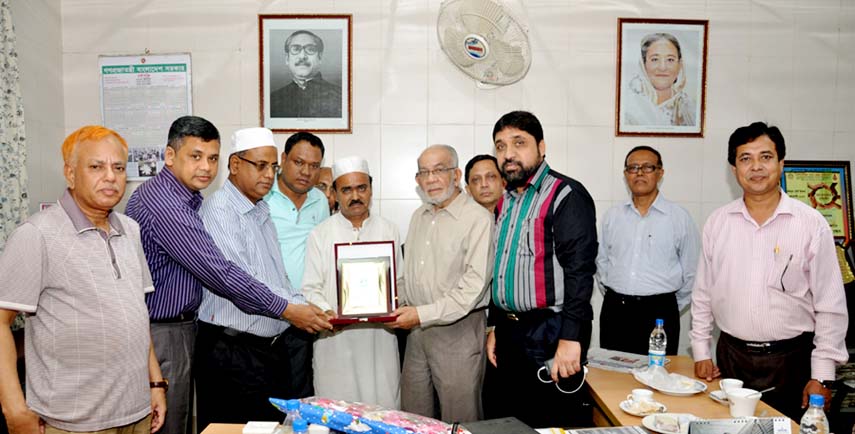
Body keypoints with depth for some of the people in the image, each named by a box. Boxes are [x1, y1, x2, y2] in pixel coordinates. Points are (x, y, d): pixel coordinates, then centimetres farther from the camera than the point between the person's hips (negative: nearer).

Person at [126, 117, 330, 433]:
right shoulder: (165, 205, -23)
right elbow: (219, 273, -26)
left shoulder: (184, 198, 10)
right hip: (162, 334, -10)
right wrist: (286, 310, -20)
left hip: (179, 324, 10)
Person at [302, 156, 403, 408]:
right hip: (335, 338, -1)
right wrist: (326, 312, -16)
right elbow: (311, 288, 1)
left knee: (384, 411, 4)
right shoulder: (320, 235, 4)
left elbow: (399, 281, 11)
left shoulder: (388, 231, 10)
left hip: (380, 337, 2)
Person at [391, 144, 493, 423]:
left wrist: (424, 314, -18)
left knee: (460, 420, 5)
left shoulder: (477, 218, -12)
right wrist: (401, 305, 3)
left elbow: (474, 285, -18)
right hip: (416, 330, 7)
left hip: (458, 330, -7)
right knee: (413, 415, 15)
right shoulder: (419, 216, 14)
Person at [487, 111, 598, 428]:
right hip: (509, 334, 8)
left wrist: (570, 338, -24)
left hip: (550, 334, -8)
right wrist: (495, 327, 17)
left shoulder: (566, 196, -12)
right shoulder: (505, 202, 13)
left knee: (554, 423, 1)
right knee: (512, 422, 17)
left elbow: (580, 269, -20)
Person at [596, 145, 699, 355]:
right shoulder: (612, 216, 7)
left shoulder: (680, 217, -2)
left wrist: (670, 309, 7)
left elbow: (690, 272, 3)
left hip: (659, 313, -3)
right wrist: (615, 296, 13)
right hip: (614, 310, 3)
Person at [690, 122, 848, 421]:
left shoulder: (812, 224, -5)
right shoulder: (717, 222, 2)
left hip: (790, 360, -2)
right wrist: (701, 352, 6)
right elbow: (703, 294, 8)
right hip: (730, 358, 2)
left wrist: (821, 376, -6)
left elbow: (831, 307, -4)